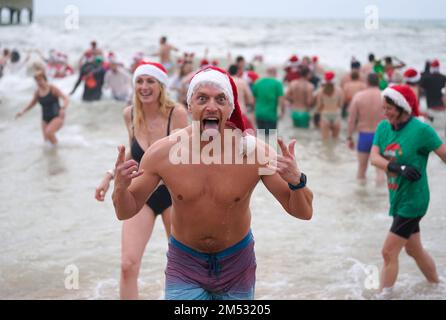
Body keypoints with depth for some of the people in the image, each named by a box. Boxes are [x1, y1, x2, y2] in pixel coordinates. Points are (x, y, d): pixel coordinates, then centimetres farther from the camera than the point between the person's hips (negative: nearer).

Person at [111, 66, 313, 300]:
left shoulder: (253, 151, -20)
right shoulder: (162, 153, -17)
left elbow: (303, 212, -15)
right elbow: (126, 212, -5)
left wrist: (296, 181, -37)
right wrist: (120, 187, -28)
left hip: (236, 265, 1)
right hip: (185, 265, 0)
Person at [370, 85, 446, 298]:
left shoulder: (421, 130, -19)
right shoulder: (383, 127, 0)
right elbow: (374, 157, -10)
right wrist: (397, 167, -28)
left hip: (412, 201, -7)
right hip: (397, 199, 7)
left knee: (389, 252, -7)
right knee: (414, 249, 21)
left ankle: (384, 295, 4)